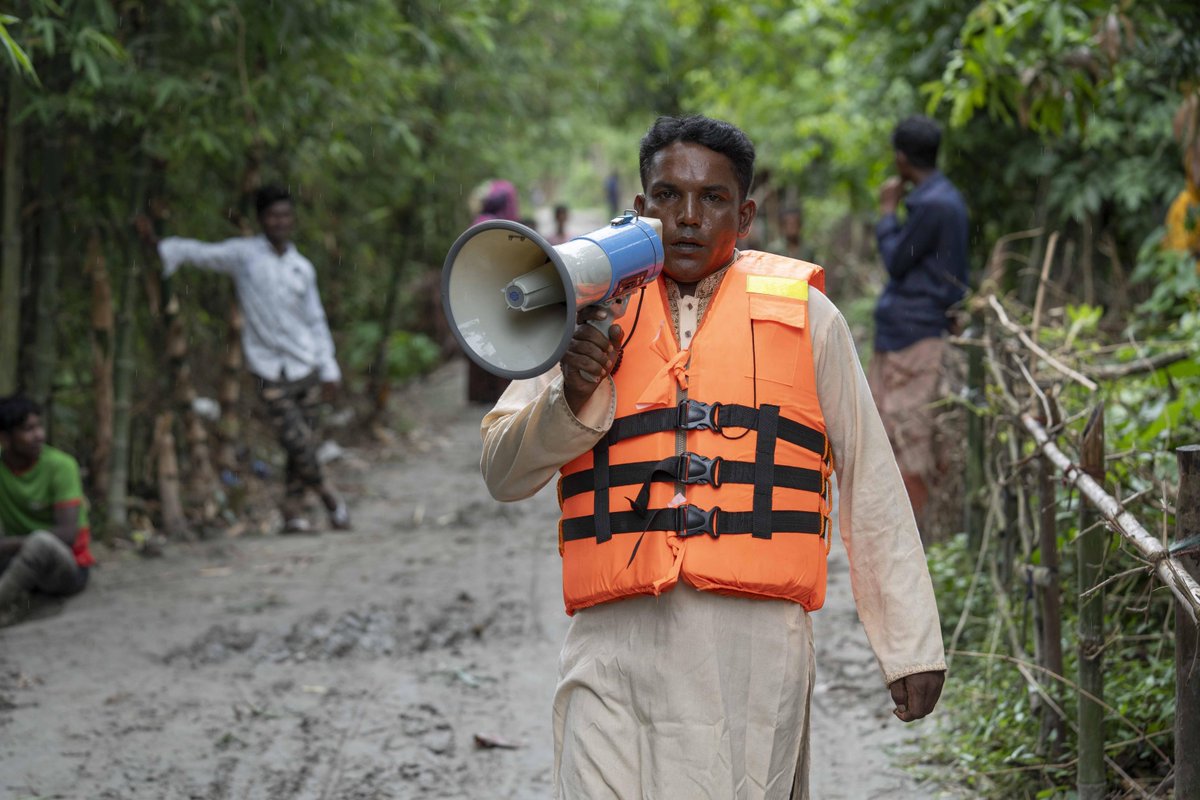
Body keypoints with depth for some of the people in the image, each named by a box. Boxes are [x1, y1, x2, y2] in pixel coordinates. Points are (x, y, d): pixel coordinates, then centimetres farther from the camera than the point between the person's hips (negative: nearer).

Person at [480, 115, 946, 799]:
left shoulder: (804, 315, 11)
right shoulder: (590, 313, 15)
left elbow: (871, 486, 14)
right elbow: (504, 473, 13)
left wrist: (911, 643, 11)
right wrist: (572, 396, -7)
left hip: (754, 645, -1)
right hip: (617, 639, 1)